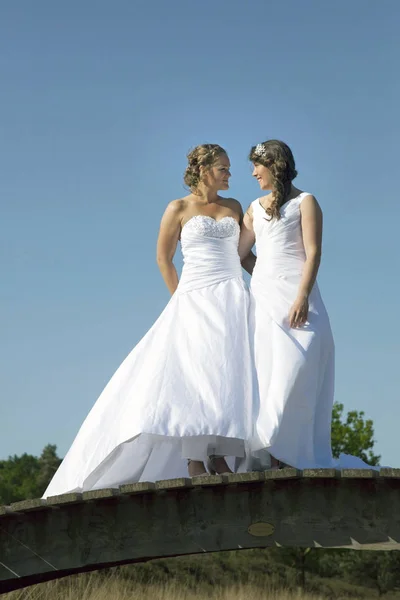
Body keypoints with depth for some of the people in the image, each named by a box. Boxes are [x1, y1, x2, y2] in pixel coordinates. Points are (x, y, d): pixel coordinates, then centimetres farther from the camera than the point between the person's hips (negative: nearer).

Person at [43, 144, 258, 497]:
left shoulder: (234, 207, 16)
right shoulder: (179, 209, 6)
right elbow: (164, 259, 10)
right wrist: (182, 300, 7)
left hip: (232, 298, 4)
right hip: (193, 299, -3)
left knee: (228, 372, -13)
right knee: (192, 369, -19)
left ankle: (218, 455, -19)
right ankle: (194, 462, -25)